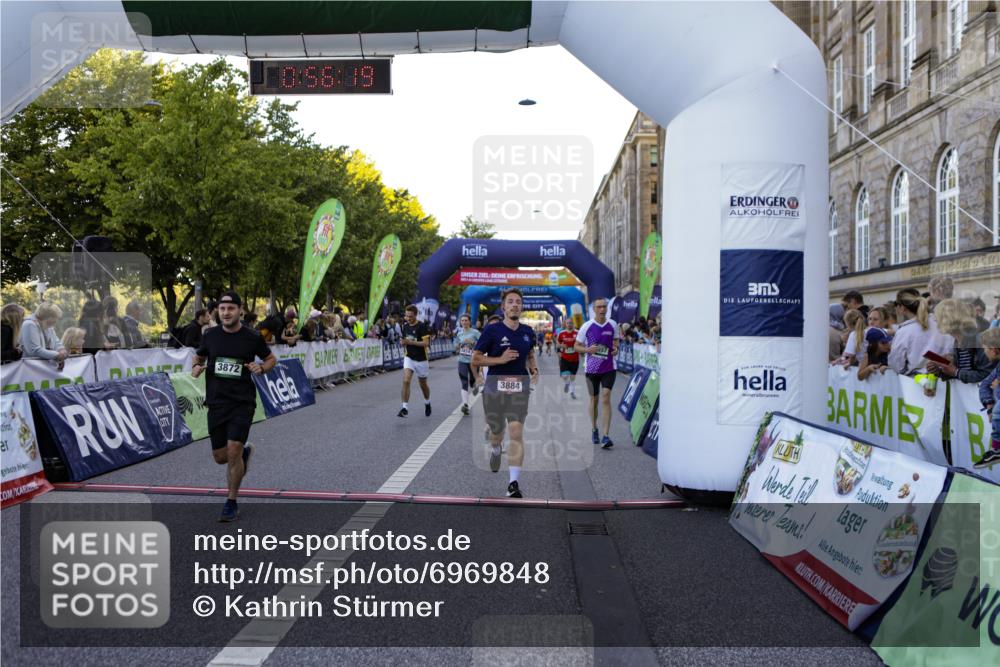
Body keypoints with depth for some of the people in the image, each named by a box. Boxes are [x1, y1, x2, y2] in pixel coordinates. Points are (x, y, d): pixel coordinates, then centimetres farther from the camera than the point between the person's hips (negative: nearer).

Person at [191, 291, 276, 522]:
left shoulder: (252, 338, -4)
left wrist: (261, 367, -11)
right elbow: (198, 357, 19)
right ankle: (245, 451, 44)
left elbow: (271, 358, 10)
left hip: (242, 402, -3)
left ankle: (231, 503, 6)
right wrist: (196, 367, -3)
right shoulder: (210, 335, 2)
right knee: (220, 457, 7)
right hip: (216, 402, 3)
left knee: (233, 452, -12)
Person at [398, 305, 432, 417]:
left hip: (421, 359, -3)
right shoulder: (405, 326, 5)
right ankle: (405, 408, -16)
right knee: (406, 380, -16)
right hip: (409, 358, 3)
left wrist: (411, 342, -26)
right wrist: (404, 343, -2)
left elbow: (426, 343, -19)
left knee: (423, 384, 12)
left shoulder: (422, 326, -13)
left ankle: (427, 403, 39)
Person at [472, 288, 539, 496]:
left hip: (519, 388, 1)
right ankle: (495, 451, 54)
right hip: (494, 388, -1)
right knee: (497, 432, 16)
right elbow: (475, 358, -5)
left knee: (516, 432, -14)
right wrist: (500, 359, -18)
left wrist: (534, 370, 3)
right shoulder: (492, 330, -7)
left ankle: (514, 483, -11)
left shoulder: (528, 332, 6)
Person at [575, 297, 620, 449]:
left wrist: (616, 348, -4)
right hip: (591, 368, 0)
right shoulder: (587, 326, -6)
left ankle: (606, 436, -14)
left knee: (606, 398, -12)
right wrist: (587, 349, -19)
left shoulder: (613, 325, 1)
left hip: (609, 368, 0)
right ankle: (594, 429, 35)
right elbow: (577, 346, 1)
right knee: (594, 399, 12)